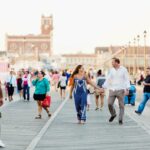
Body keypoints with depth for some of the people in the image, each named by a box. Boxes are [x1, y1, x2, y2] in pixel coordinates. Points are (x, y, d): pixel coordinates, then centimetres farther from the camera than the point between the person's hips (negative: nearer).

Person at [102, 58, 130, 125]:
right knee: (110, 103, -4)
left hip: (120, 90, -3)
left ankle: (120, 119, 10)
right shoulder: (111, 70, 8)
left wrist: (127, 89, -13)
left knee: (121, 105, 1)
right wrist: (103, 87, 5)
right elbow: (108, 79, 11)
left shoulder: (123, 69, -2)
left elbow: (127, 80, -4)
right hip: (112, 90, 3)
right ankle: (113, 114, 22)